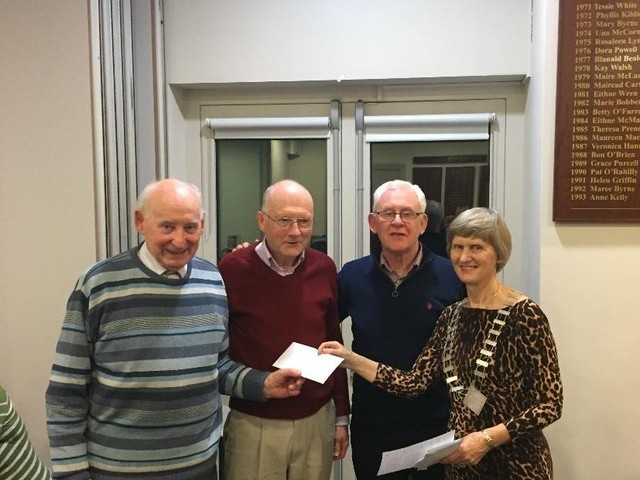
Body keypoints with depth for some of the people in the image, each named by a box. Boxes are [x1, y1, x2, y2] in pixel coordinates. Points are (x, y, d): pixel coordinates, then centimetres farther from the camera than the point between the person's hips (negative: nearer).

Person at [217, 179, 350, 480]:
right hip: (253, 425, -3)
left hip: (317, 421, 3)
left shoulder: (324, 268, -1)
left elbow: (334, 345, 7)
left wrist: (341, 416, 9)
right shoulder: (234, 269, -13)